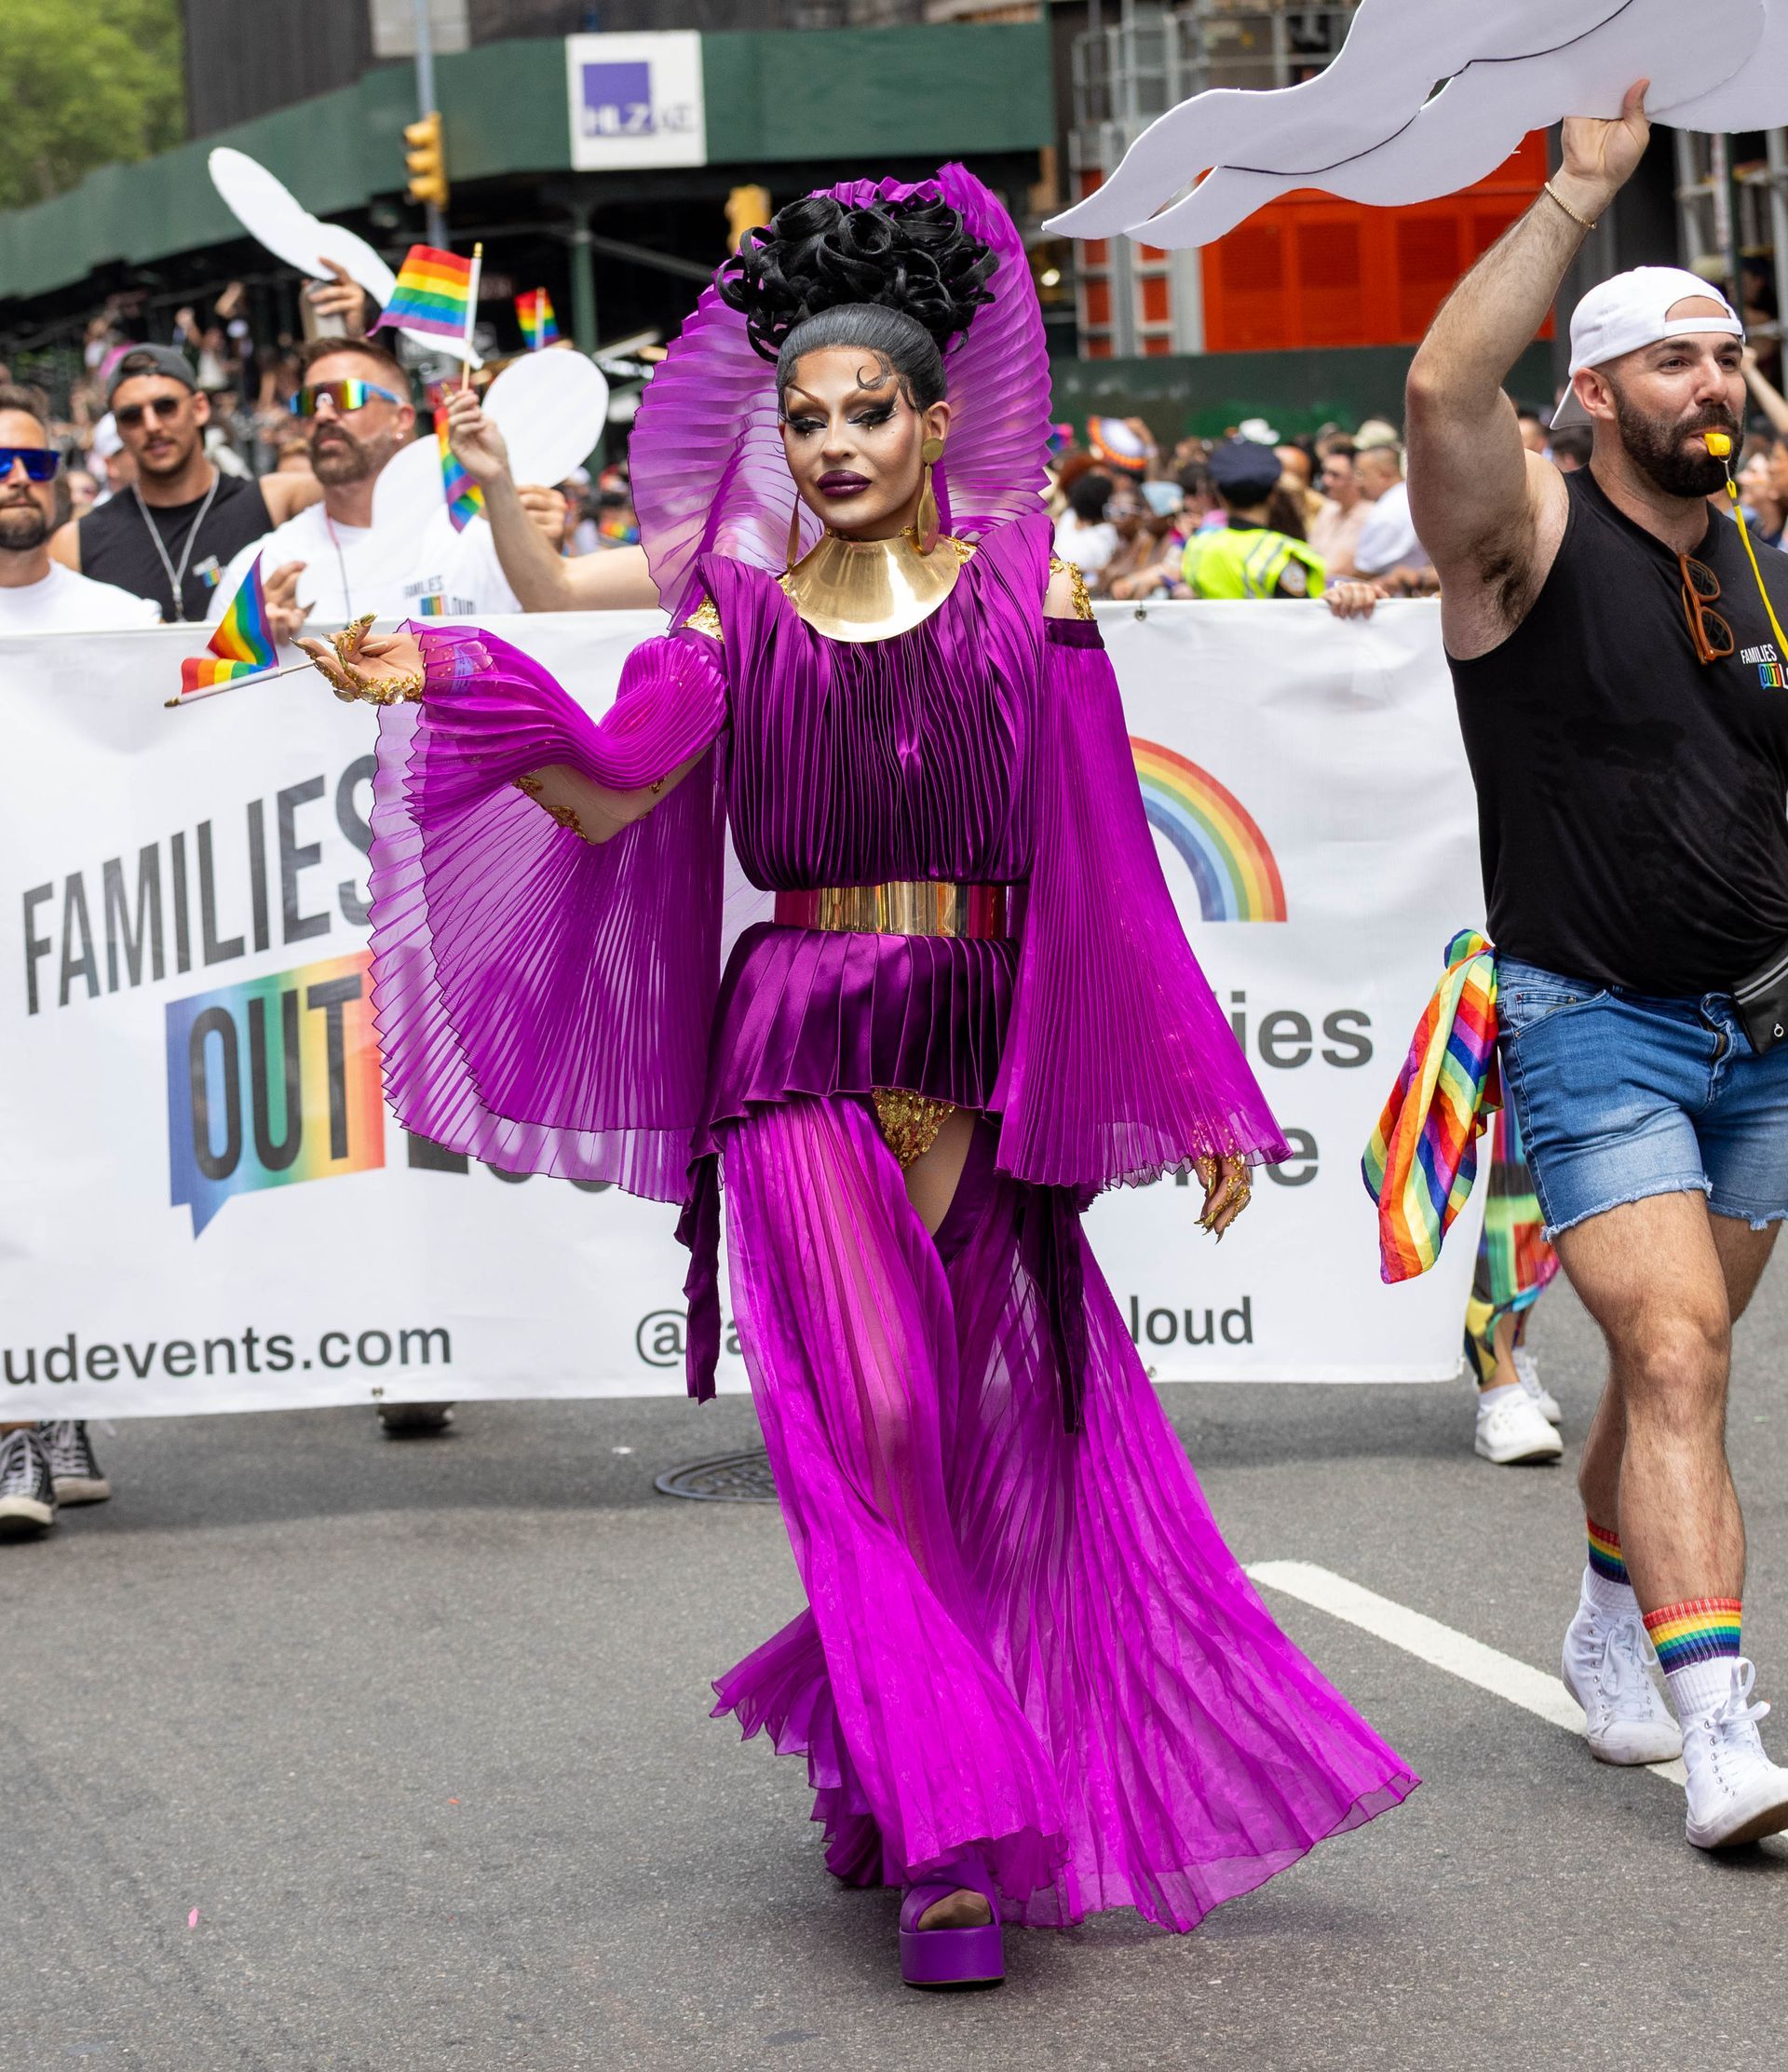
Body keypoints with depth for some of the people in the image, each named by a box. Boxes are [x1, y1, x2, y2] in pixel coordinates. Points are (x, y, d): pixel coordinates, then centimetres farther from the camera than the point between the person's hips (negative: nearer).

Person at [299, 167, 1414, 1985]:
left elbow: (1100, 870, 7)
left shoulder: (1023, 601, 6)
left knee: (998, 1442, 4)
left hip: (978, 1066, 1)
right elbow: (612, 786, -7)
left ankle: (855, 1721, 30)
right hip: (799, 1062, -1)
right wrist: (442, 686, -22)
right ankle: (947, 1828, -7)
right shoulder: (744, 617, 6)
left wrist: (1195, 1094, 8)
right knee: (872, 1426, -12)